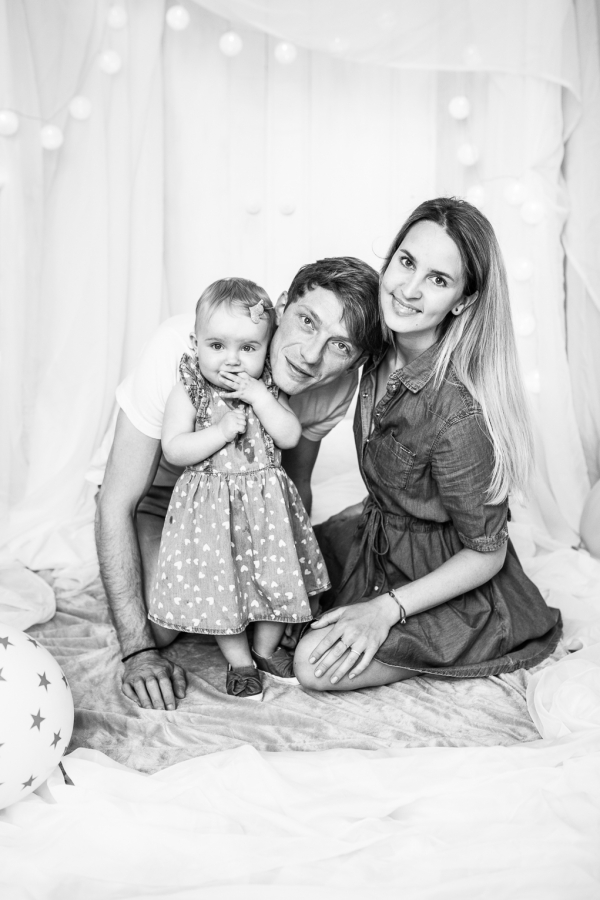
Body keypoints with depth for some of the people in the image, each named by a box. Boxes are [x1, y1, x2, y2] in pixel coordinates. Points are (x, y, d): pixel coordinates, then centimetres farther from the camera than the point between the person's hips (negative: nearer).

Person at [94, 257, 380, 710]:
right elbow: (116, 504, -31)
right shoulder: (181, 350, -36)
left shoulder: (337, 387, -22)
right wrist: (138, 650, -33)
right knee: (159, 619, -25)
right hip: (153, 490, -3)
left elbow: (295, 488, -2)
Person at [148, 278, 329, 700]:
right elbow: (174, 450, -17)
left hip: (268, 503, 3)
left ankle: (267, 647, 34)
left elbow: (292, 437, -11)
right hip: (210, 505, -3)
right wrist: (222, 429, -27)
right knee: (219, 583, 1)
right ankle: (239, 661, 22)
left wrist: (257, 395, -21)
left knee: (277, 575, 10)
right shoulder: (186, 392, -9)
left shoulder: (268, 389, 0)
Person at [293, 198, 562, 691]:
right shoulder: (383, 353, -11)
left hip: (447, 583, -7)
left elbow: (486, 553, -22)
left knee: (316, 666, -16)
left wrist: (388, 608, -24)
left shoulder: (457, 413, -35)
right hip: (379, 535, 7)